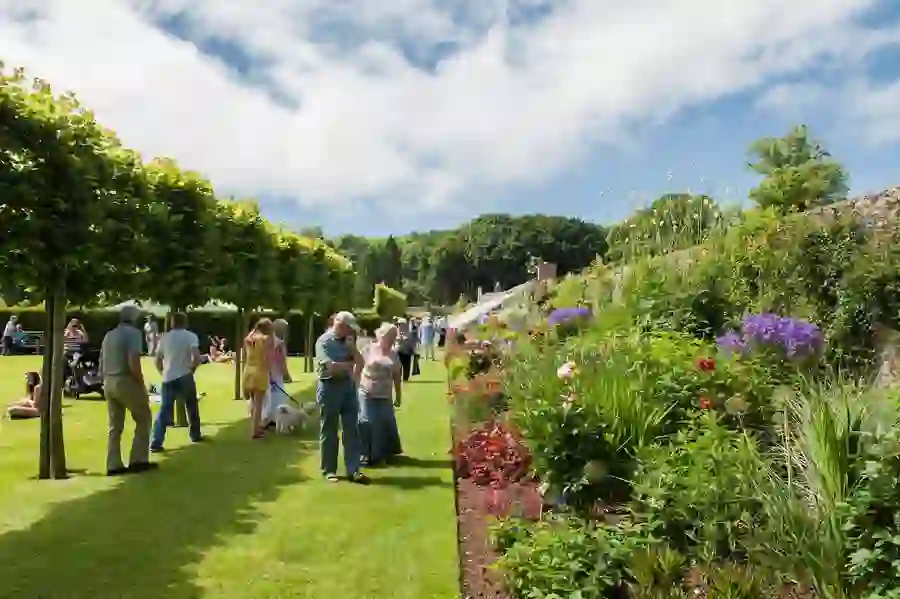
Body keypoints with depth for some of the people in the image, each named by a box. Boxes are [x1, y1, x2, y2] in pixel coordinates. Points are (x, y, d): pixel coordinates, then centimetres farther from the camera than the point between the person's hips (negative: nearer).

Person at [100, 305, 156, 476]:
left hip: (109, 383, 7)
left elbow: (101, 364, 17)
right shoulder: (133, 333, -9)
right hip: (126, 381, -7)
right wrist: (142, 386, -12)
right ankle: (138, 460, 5)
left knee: (115, 426, 12)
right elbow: (133, 364, -19)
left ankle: (113, 465, 12)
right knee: (144, 418, 7)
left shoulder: (109, 335, 16)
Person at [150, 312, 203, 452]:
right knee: (192, 407, 18)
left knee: (164, 410, 3)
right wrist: (192, 369, 0)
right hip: (185, 377, -2)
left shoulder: (164, 338, 7)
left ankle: (155, 443, -5)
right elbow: (197, 358, -17)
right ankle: (195, 435, 29)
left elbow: (158, 362, 7)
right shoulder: (191, 336, -3)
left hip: (168, 378, 2)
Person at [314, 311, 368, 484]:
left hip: (348, 387, 6)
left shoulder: (347, 341, 11)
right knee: (329, 432, 5)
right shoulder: (324, 341, -10)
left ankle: (353, 470, 7)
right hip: (330, 388, -6)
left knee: (352, 430, 4)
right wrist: (349, 365, -4)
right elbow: (330, 366, -19)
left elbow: (360, 361, 12)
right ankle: (329, 470, 15)